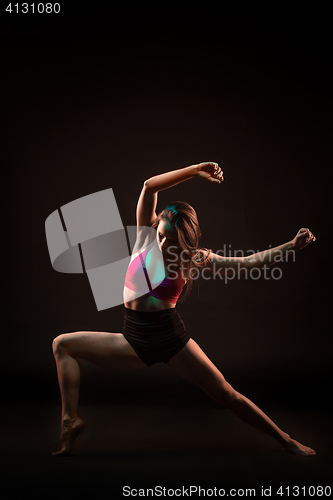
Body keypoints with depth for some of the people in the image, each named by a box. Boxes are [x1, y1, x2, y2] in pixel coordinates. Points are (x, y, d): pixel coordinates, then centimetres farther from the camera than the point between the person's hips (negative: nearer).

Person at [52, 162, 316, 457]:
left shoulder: (196, 260, -7)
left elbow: (249, 262, -10)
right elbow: (149, 187, -14)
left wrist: (293, 246, -19)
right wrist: (194, 171, -19)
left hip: (170, 338, -3)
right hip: (135, 340, 3)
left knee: (226, 394, 1)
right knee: (63, 344, -2)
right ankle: (71, 419, -2)